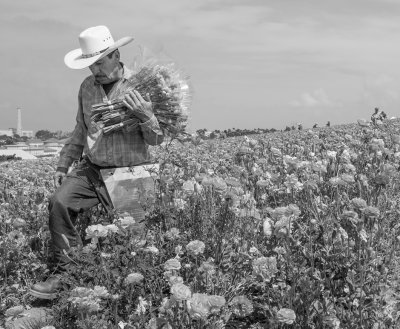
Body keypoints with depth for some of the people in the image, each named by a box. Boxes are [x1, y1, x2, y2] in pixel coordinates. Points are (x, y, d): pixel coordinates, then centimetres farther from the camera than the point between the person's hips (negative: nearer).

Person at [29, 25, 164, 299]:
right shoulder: (87, 87, 7)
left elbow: (157, 139, -8)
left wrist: (145, 116, -28)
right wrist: (64, 164, 19)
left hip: (128, 173, -4)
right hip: (91, 169, 4)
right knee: (60, 202, -20)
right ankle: (66, 272, -12)